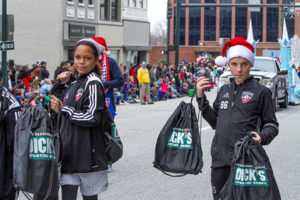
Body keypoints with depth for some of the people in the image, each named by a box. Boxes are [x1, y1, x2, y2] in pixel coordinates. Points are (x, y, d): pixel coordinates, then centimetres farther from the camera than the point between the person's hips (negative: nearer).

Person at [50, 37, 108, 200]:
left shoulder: (93, 83, -12)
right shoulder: (75, 83, 13)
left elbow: (92, 118, -21)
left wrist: (63, 109, -11)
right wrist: (62, 84, 12)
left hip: (88, 153, -7)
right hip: (69, 152, 7)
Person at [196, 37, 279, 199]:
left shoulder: (260, 91, 0)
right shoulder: (224, 90, 16)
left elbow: (272, 124, 2)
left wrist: (262, 137, -18)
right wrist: (201, 97, 12)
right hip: (220, 159, 5)